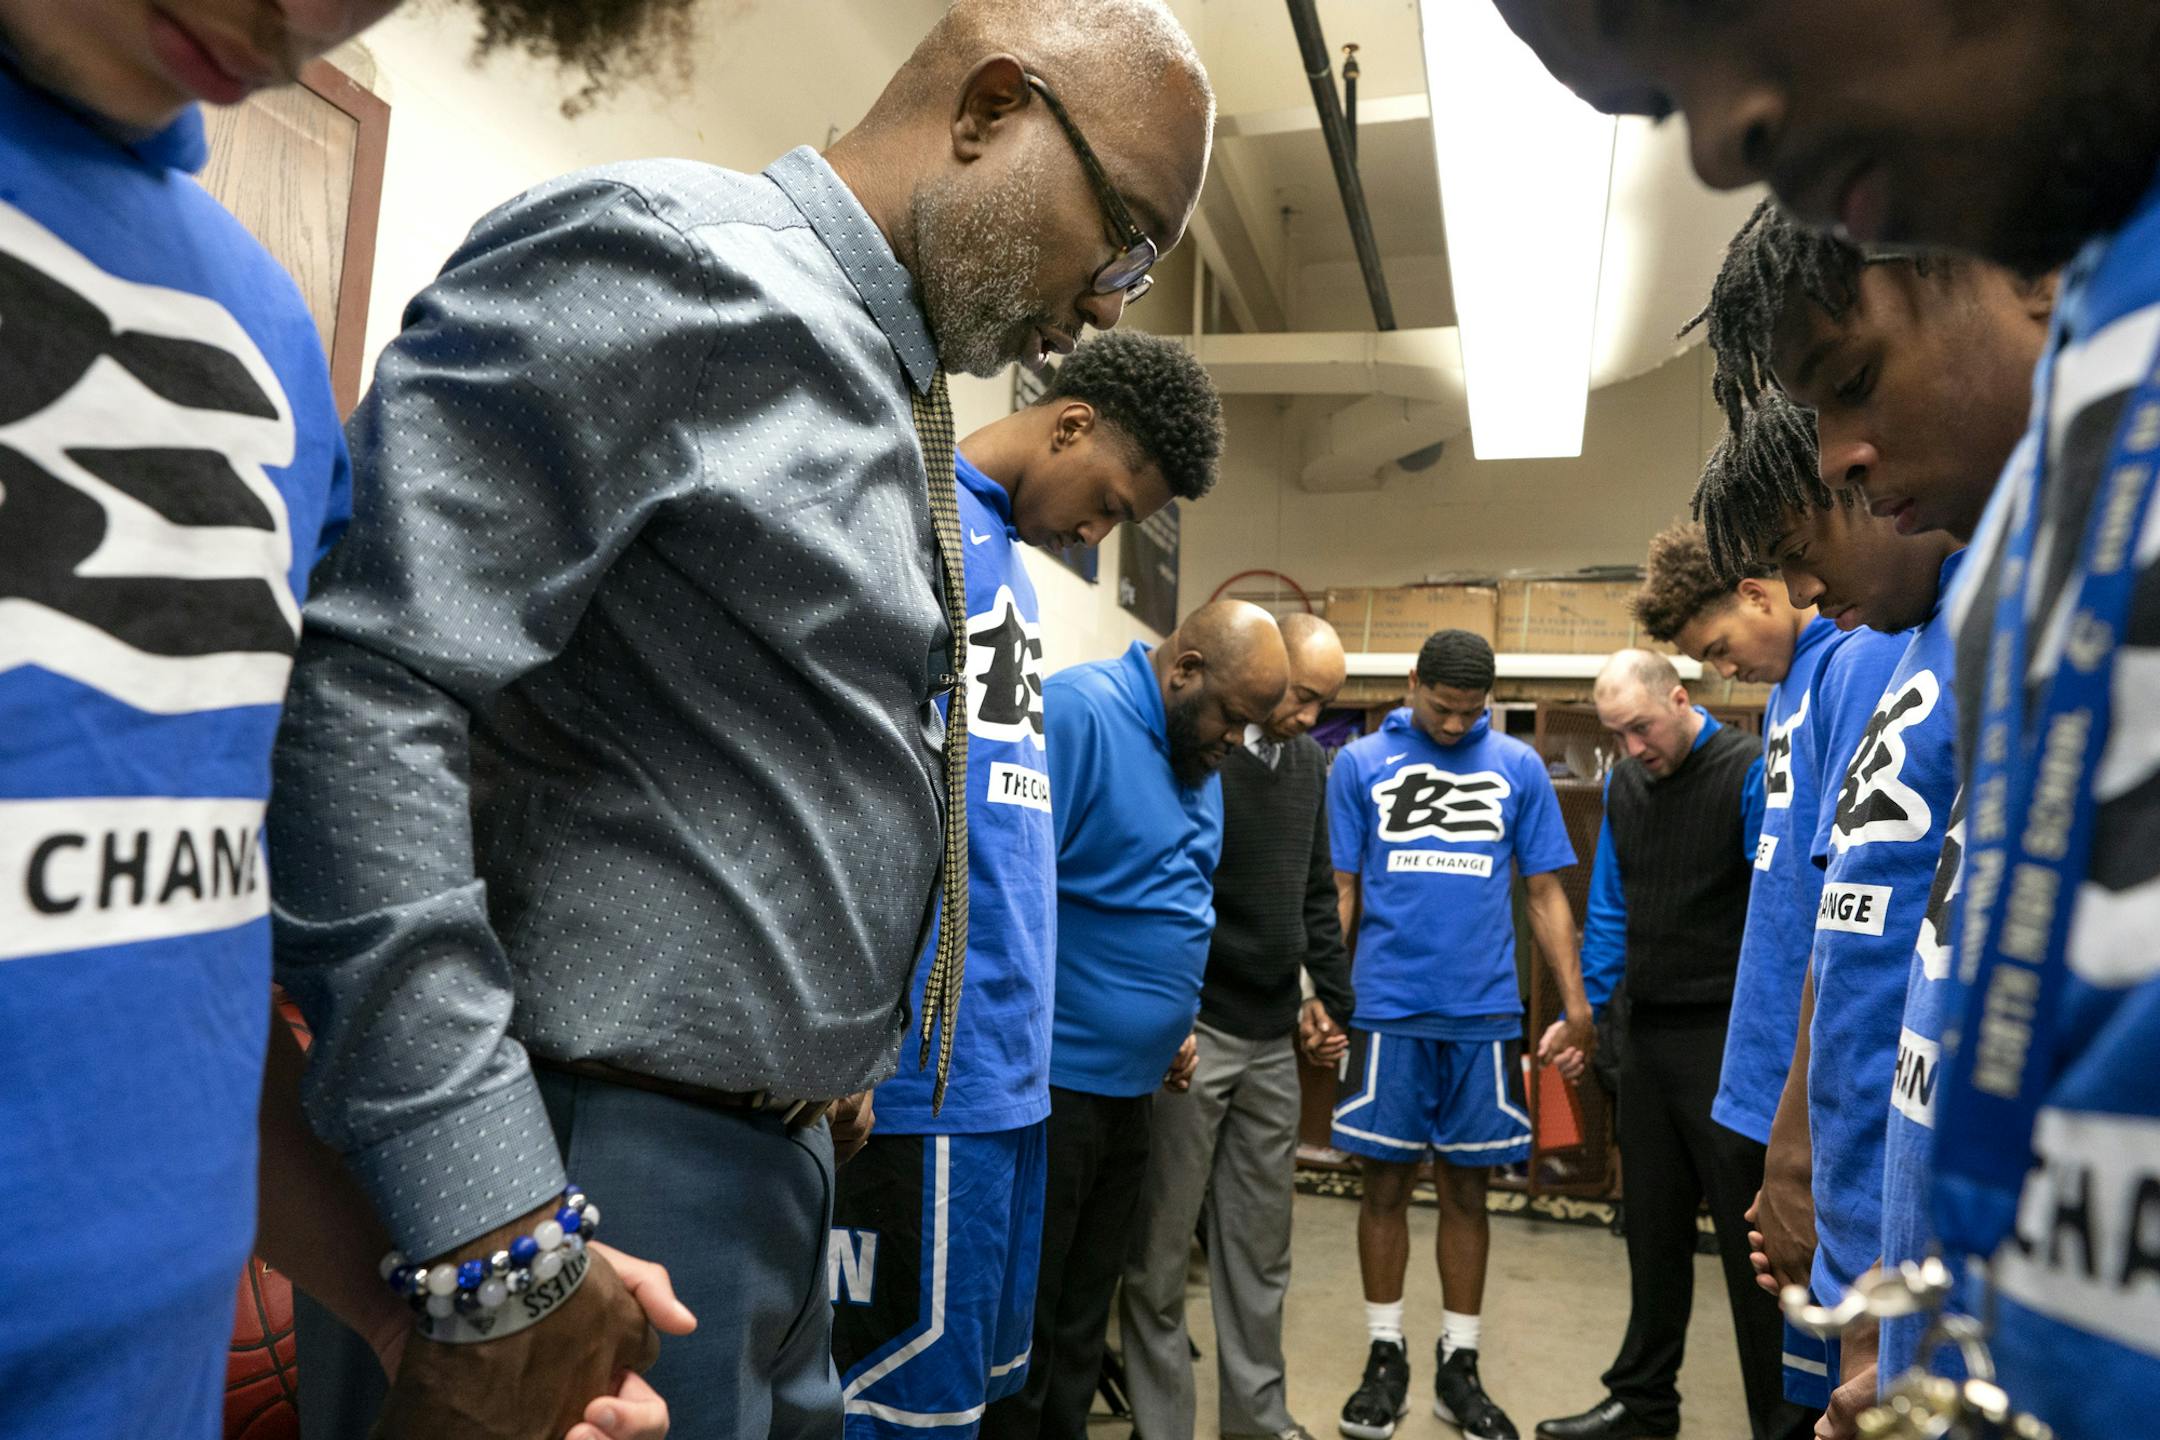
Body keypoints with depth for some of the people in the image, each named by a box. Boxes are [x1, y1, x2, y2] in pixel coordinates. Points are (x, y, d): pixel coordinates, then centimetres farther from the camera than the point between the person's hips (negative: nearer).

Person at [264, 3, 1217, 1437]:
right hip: (573, 1165, -9)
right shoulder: (662, 254, -14)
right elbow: (359, 691, -24)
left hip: (781, 1157, 9)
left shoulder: (894, 417, 13)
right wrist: (495, 1230, -25)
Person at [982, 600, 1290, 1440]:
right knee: (1020, 1324, 6)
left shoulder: (1197, 756, 10)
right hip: (1048, 1082, -8)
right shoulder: (1076, 713, -19)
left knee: (1081, 1321, 20)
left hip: (1130, 1083, 9)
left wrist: (1177, 1022, 15)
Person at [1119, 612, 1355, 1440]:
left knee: (1260, 1246, 15)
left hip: (1272, 1038, 6)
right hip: (1191, 1030, -6)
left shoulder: (1309, 763, 12)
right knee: (1161, 1248, 4)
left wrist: (1332, 995, 11)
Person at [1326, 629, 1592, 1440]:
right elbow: (1340, 893, 3)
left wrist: (1575, 1008, 2)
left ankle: (1459, 1367, 25)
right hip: (1387, 1009, -1)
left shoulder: (1519, 769, 5)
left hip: (1486, 1014, 1)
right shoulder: (1360, 764, 2)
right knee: (1386, 1184, 7)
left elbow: (1545, 894, 7)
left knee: (1466, 1190, 10)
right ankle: (1386, 1358, 23)